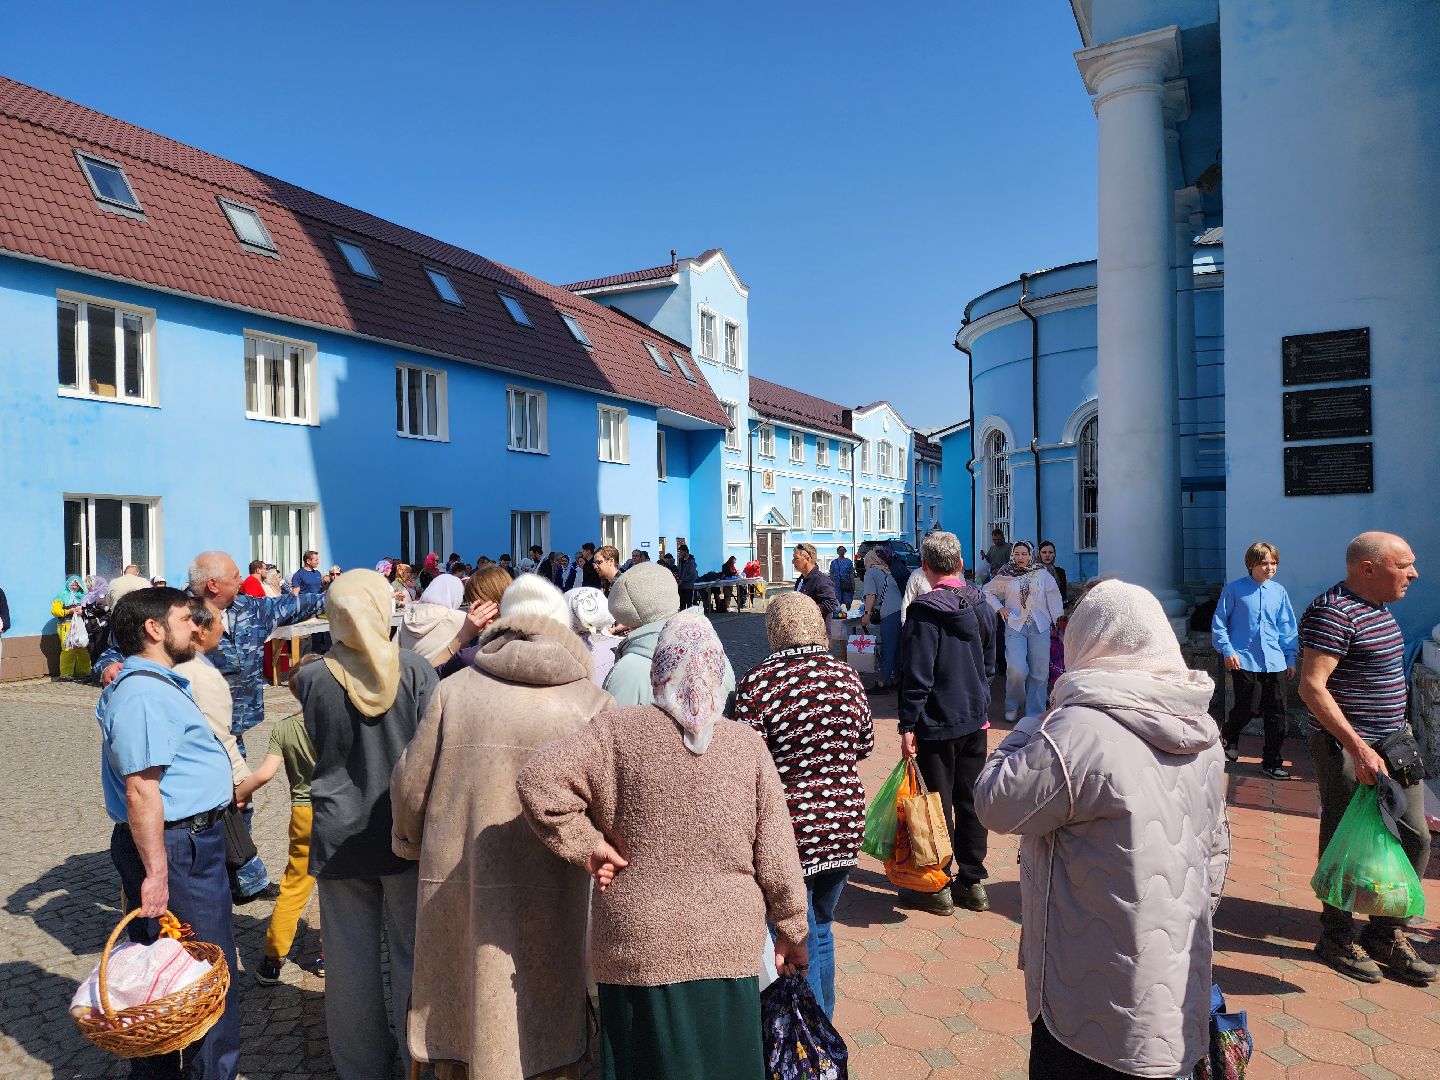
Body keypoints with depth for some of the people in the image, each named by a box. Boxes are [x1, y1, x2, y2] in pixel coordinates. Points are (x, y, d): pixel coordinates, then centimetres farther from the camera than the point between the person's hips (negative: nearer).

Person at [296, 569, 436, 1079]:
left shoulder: (311, 679, -9)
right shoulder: (417, 670, -13)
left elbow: (314, 754, 5)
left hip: (339, 834, 1)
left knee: (352, 958, 14)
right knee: (411, 951, 13)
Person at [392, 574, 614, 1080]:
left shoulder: (455, 688, -4)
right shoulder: (591, 701, -9)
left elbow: (410, 786, 3)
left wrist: (411, 841, 22)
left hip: (454, 888, 2)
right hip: (548, 903, -1)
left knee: (457, 1022, 22)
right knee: (539, 1034, 16)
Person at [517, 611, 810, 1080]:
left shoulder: (616, 733, -7)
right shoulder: (747, 744, -3)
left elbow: (538, 779, -15)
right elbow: (776, 852, -1)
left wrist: (586, 846, -6)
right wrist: (792, 931, 11)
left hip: (637, 949, -1)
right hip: (729, 949, 1)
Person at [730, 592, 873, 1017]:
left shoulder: (759, 682, -16)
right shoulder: (847, 676, 1)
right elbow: (865, 745, 12)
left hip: (791, 828, -6)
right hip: (845, 823, 6)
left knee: (797, 947, 8)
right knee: (821, 930, 24)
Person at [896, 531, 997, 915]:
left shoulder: (924, 610, -18)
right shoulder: (981, 605, 4)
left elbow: (916, 675, -19)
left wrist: (908, 725, -13)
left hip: (937, 724, -7)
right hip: (976, 720, 7)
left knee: (937, 805, 4)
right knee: (970, 801, 14)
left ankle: (937, 888, 15)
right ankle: (972, 882, 24)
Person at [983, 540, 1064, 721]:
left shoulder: (1042, 574, 5)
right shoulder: (1005, 576, 5)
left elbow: (1053, 597, 5)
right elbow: (987, 592, 16)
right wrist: (999, 608, 4)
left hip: (1040, 627, 1)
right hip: (1015, 627, -1)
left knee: (1040, 672, 2)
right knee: (1016, 669, -14)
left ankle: (1035, 713, 14)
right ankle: (1013, 706, 9)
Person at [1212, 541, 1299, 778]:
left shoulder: (1279, 591, 6)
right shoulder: (1234, 589, -4)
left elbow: (1287, 627, 14)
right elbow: (1219, 622, 0)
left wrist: (1290, 658, 13)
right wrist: (1227, 650, -8)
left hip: (1275, 661, 4)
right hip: (1244, 660, -4)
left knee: (1276, 713, 5)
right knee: (1244, 709, -1)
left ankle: (1272, 762, 18)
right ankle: (1229, 736, 32)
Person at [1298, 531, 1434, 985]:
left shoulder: (1379, 607, 11)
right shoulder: (1334, 612, -20)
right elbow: (1312, 686, -25)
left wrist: (1398, 726, 18)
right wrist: (1359, 747, -27)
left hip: (1391, 744, 9)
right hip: (1348, 748, -9)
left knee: (1415, 837, 12)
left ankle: (1388, 934, 26)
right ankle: (1338, 938, 19)